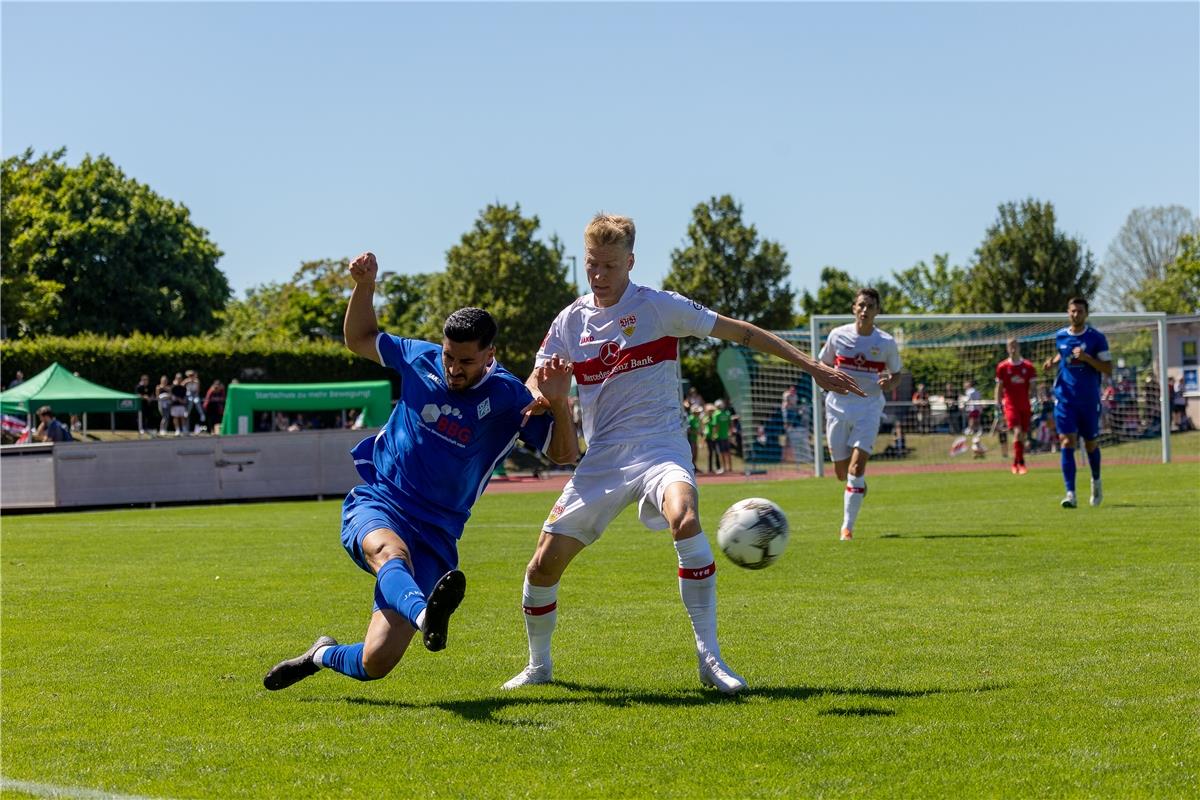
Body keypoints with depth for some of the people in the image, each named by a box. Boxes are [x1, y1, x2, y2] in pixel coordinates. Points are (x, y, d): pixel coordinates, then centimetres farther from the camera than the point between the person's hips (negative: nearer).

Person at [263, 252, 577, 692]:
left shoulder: (507, 399, -4)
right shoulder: (421, 359, 3)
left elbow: (565, 454, -7)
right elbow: (360, 339, 21)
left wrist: (558, 402, -26)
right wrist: (364, 284, 5)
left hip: (435, 535, -1)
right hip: (377, 506, 1)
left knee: (375, 662, -11)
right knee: (388, 549, -41)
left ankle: (322, 656, 23)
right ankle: (425, 616, -73)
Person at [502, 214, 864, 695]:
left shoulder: (659, 306, -3)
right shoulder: (569, 322, 7)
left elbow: (739, 332, 2)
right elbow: (532, 393, 10)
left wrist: (811, 367, 1)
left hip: (659, 446, -4)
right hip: (602, 457, 4)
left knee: (685, 520, -36)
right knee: (544, 565, -5)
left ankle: (709, 658, -26)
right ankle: (538, 666, 21)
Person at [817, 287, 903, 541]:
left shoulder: (886, 343, -4)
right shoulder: (838, 335, -2)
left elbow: (896, 374, 9)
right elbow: (823, 365, 10)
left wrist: (889, 383, -14)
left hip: (869, 407, -2)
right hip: (839, 405, 2)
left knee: (856, 467, -16)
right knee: (842, 471, 6)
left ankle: (847, 527, -12)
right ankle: (859, 487, 44)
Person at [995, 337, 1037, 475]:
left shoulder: (1028, 367, 3)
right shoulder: (1002, 367, 1)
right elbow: (999, 388, 7)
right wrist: (998, 407, 3)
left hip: (1025, 406, 2)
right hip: (1010, 405, -2)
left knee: (1022, 435, 5)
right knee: (1017, 431, -20)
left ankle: (1016, 463, 19)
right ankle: (1020, 462, -18)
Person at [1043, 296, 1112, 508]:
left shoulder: (1096, 338, -5)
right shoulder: (1060, 337, 5)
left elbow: (1108, 369, -7)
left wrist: (1086, 357, -21)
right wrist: (1053, 361, 5)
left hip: (1089, 399, -1)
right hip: (1065, 398, 1)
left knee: (1091, 444, 11)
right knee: (1066, 443, -12)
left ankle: (1096, 481, 41)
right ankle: (1070, 494, -15)